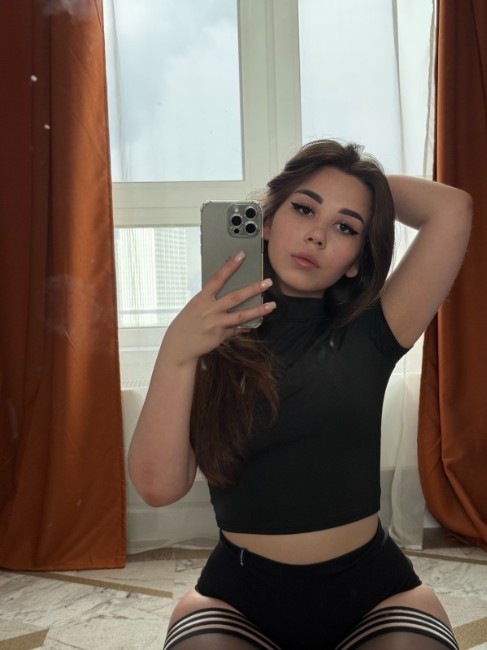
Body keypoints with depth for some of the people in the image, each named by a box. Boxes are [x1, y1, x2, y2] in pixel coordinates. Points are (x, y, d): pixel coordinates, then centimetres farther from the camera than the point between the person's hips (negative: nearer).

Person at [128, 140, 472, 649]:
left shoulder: (365, 336, -4)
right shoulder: (212, 339, -3)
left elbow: (453, 208, -13)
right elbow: (158, 486, -13)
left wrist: (372, 182, 1)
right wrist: (176, 352, -23)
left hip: (372, 590, 0)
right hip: (239, 597, 1)